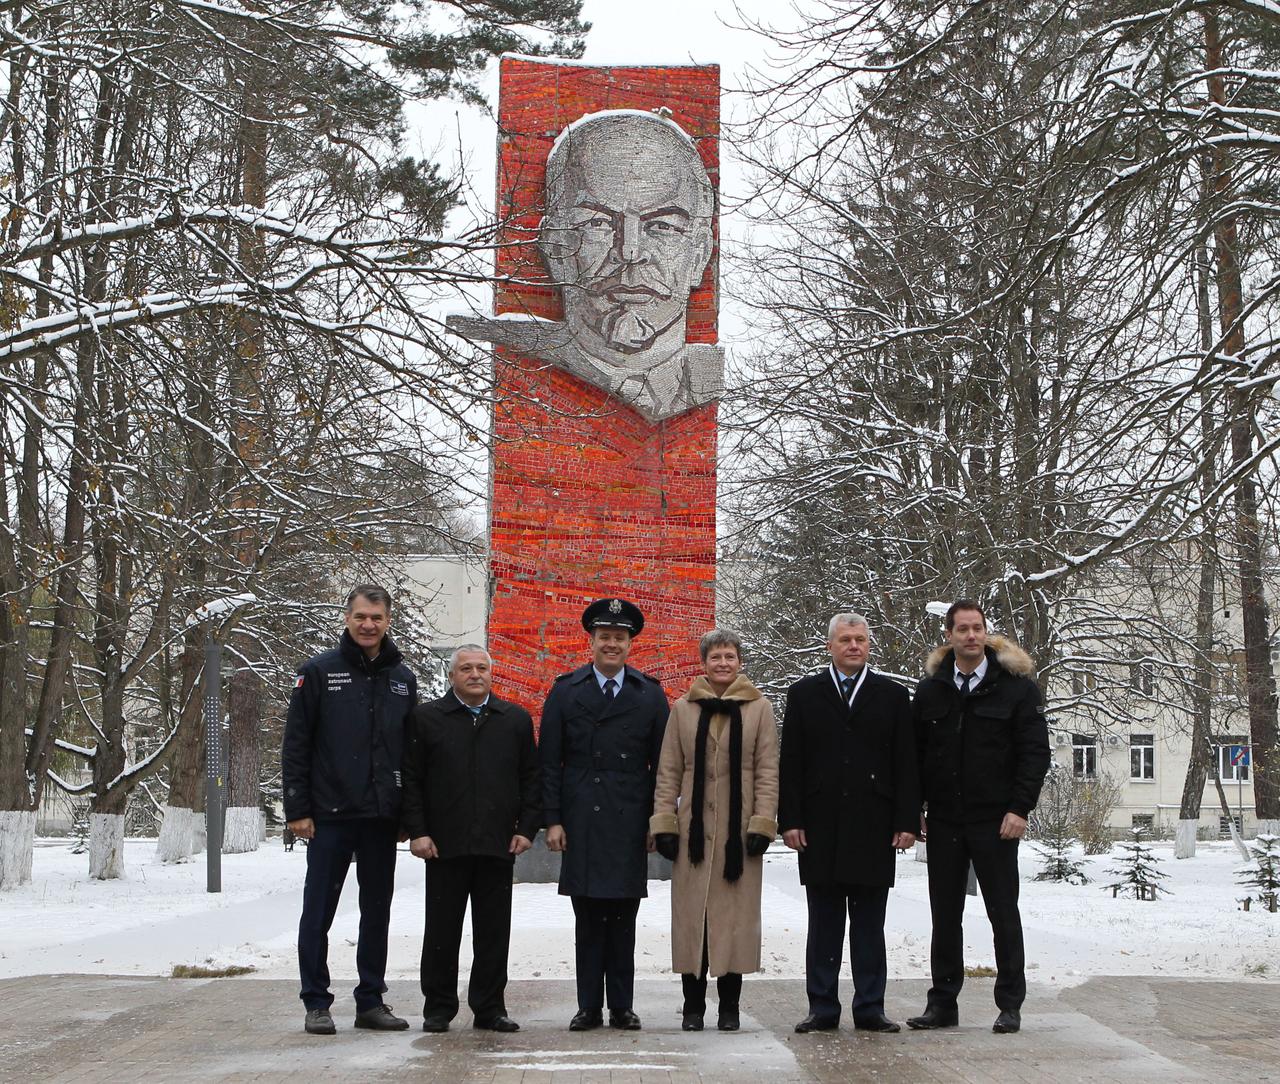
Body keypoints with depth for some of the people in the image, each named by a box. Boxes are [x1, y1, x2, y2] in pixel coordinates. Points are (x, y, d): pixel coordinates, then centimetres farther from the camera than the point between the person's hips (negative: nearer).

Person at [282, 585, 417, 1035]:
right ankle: (316, 1003, 10)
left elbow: (413, 749, 13)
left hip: (382, 817, 4)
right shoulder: (318, 672, -1)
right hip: (330, 816, -4)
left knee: (377, 912, 9)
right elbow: (295, 746, -3)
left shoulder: (402, 678, 10)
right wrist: (297, 809, -8)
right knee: (318, 912, 2)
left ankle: (371, 1001, 18)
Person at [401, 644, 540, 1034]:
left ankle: (490, 1008, 13)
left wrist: (527, 828, 2)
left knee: (494, 932, 5)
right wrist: (417, 831, -5)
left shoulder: (516, 720, 11)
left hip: (498, 844, 2)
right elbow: (410, 779, 3)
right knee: (442, 930, 4)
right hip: (445, 845, -2)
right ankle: (438, 1008, 14)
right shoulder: (426, 718, 5)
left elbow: (531, 779, 11)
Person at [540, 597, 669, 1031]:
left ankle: (622, 1007, 10)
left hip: (630, 824, 0)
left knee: (623, 918, 3)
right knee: (587, 918, 2)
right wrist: (553, 819, -2)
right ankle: (589, 1007, 8)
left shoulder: (650, 694, 8)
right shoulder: (565, 691, 7)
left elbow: (662, 763, 8)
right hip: (581, 823, 0)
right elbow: (549, 762, 4)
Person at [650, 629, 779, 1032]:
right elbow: (668, 772, 8)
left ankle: (729, 1007, 8)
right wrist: (664, 824, 0)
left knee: (736, 915, 1)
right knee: (691, 916, 1)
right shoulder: (683, 709, 9)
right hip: (694, 828, 1)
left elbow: (767, 772, 3)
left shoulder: (759, 709, 6)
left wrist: (762, 825, -5)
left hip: (740, 829, -1)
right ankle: (693, 1006, 8)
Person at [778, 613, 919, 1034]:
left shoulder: (892, 696, 9)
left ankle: (870, 1008, 11)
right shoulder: (803, 694, 8)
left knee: (870, 925, 5)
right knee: (823, 924, 5)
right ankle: (823, 1008, 10)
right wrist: (790, 820, -4)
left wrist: (906, 822, -2)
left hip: (874, 828, 0)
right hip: (821, 828, 0)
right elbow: (790, 763, 5)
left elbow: (906, 764, 6)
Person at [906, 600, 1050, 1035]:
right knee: (945, 914, 8)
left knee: (1003, 913, 3)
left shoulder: (1016, 685, -2)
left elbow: (1035, 751, -4)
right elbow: (914, 753, 12)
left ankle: (1010, 1004, 11)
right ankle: (943, 1002, 15)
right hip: (943, 820, 3)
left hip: (996, 820, -3)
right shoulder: (930, 688, 8)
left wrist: (1020, 808, -12)